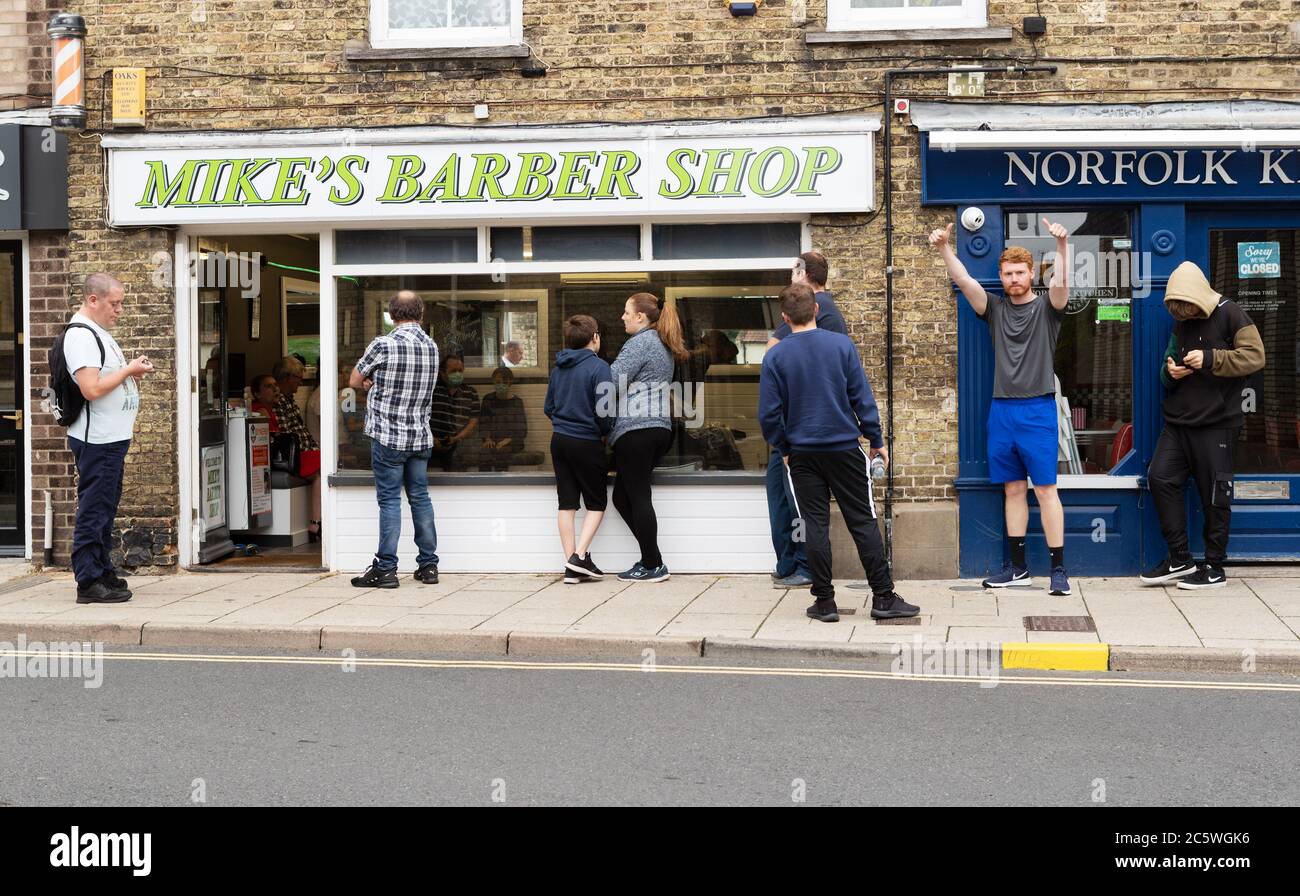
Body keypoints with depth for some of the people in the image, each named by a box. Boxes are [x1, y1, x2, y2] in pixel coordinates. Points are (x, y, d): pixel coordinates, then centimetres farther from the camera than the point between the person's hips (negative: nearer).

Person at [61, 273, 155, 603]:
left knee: (105, 510, 16)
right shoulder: (81, 335, -16)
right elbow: (91, 388, -25)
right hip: (96, 440, -10)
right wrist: (129, 370, -14)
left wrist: (132, 374, 10)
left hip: (111, 439, 10)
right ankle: (89, 582, -4)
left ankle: (104, 573, 24)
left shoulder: (99, 333, 16)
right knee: (93, 511, -7)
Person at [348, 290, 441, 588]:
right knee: (420, 497, 11)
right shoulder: (432, 346, 5)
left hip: (389, 436, -5)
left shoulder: (383, 345, -13)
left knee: (389, 500, -2)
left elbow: (354, 381, -2)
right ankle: (429, 564, 15)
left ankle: (386, 569, 0)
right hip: (421, 436, 5)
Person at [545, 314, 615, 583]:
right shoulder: (598, 367, -13)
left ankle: (571, 566, 6)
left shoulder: (558, 368, 7)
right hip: (587, 443, -6)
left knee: (566, 503, 7)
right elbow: (604, 411, -17)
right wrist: (607, 432, 1)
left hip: (559, 440, 6)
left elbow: (549, 407, 13)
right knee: (596, 503, 8)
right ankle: (580, 555, -7)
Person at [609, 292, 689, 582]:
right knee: (622, 496, 15)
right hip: (660, 427, 10)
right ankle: (651, 557, 13)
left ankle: (652, 566, -1)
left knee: (639, 498, -4)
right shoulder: (662, 346, 21)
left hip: (636, 430, -10)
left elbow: (612, 381, -14)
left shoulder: (639, 343, -9)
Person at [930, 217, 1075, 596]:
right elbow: (964, 281, -1)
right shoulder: (995, 308, 11)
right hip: (1002, 409, 4)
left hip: (1038, 409, -4)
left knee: (1045, 489, -5)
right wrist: (944, 249, -16)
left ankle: (1058, 569, -3)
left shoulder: (1046, 308, 2)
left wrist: (1062, 246, -34)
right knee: (1013, 489, 10)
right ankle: (1018, 567, 17)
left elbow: (1061, 284, -18)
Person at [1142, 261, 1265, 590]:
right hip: (1178, 421, 7)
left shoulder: (1229, 314, -5)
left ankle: (1215, 568, 10)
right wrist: (1169, 371, -1)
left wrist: (1210, 359, -21)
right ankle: (1179, 558, 6)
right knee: (1160, 477, -3)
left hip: (1216, 423, -7)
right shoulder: (1180, 322, 15)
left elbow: (1255, 356, -12)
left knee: (1215, 495, -1)